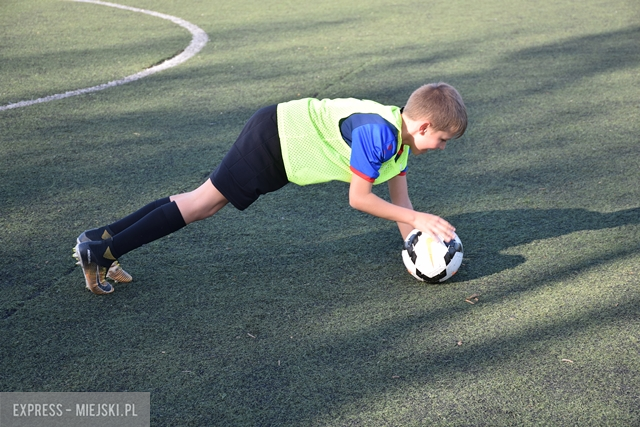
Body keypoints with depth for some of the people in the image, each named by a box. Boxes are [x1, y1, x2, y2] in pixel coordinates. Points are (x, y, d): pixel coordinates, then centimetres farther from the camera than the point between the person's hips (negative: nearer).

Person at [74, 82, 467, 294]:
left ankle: (101, 239, 13)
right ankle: (101, 252, 1)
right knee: (202, 203, -5)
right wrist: (418, 218, -15)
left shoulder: (402, 133, 5)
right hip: (275, 137, -8)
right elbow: (358, 198, -19)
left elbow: (399, 197, 11)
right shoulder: (376, 133, -24)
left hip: (283, 134, 8)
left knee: (203, 202, 8)